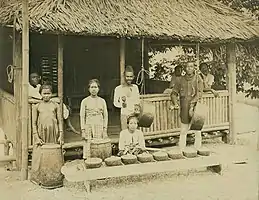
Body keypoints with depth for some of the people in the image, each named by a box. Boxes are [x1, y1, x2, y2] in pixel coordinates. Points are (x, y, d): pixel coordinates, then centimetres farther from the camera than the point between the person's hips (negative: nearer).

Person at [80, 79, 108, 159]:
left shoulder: (102, 101, 7)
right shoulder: (85, 101, 3)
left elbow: (105, 116, 8)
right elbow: (82, 116, 2)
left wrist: (105, 130, 2)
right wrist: (83, 130, -3)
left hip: (100, 126, 1)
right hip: (89, 126, -1)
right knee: (88, 147, -5)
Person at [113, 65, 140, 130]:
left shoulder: (135, 87, 11)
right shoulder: (118, 89, -1)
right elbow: (115, 102, 2)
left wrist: (137, 105, 0)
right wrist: (122, 104, -17)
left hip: (134, 115, 3)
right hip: (124, 114, -3)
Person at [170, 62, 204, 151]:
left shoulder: (198, 79, 2)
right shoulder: (181, 80, 9)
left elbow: (199, 93, -8)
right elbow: (174, 92, 13)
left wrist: (193, 104, -20)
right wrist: (175, 103, -4)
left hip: (195, 106, -1)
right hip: (184, 108, 2)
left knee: (197, 129, 2)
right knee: (183, 130, 6)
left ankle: (197, 148, 13)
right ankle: (181, 149, 13)